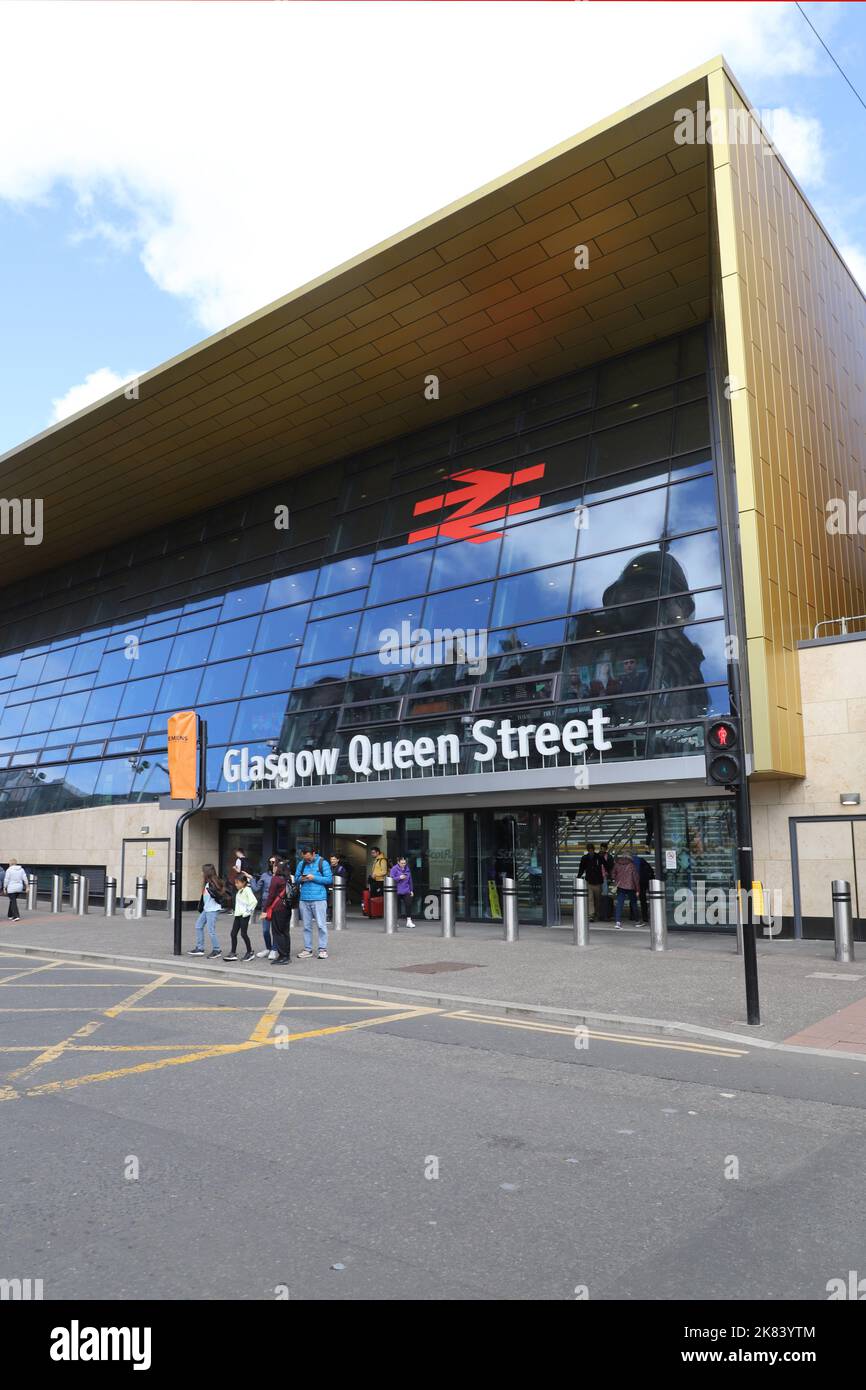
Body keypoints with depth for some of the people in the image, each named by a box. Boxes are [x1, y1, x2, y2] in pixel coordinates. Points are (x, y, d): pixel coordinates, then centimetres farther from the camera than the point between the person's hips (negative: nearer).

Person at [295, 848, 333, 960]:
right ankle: (308, 949, 16)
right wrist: (301, 879, -7)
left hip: (319, 899, -4)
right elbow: (296, 878, 16)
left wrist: (314, 878, -14)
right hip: (304, 899, 4)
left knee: (321, 925, -3)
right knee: (306, 926, 9)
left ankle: (323, 949, 3)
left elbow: (329, 879, -6)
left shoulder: (322, 863, -1)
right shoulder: (301, 864, 12)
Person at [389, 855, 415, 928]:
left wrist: (411, 890, 17)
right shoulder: (394, 869, -6)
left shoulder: (407, 869, 8)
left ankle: (409, 921, 1)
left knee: (408, 905, -7)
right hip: (397, 891, -3)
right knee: (397, 906, 3)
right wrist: (399, 878, -25)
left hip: (406, 891, 3)